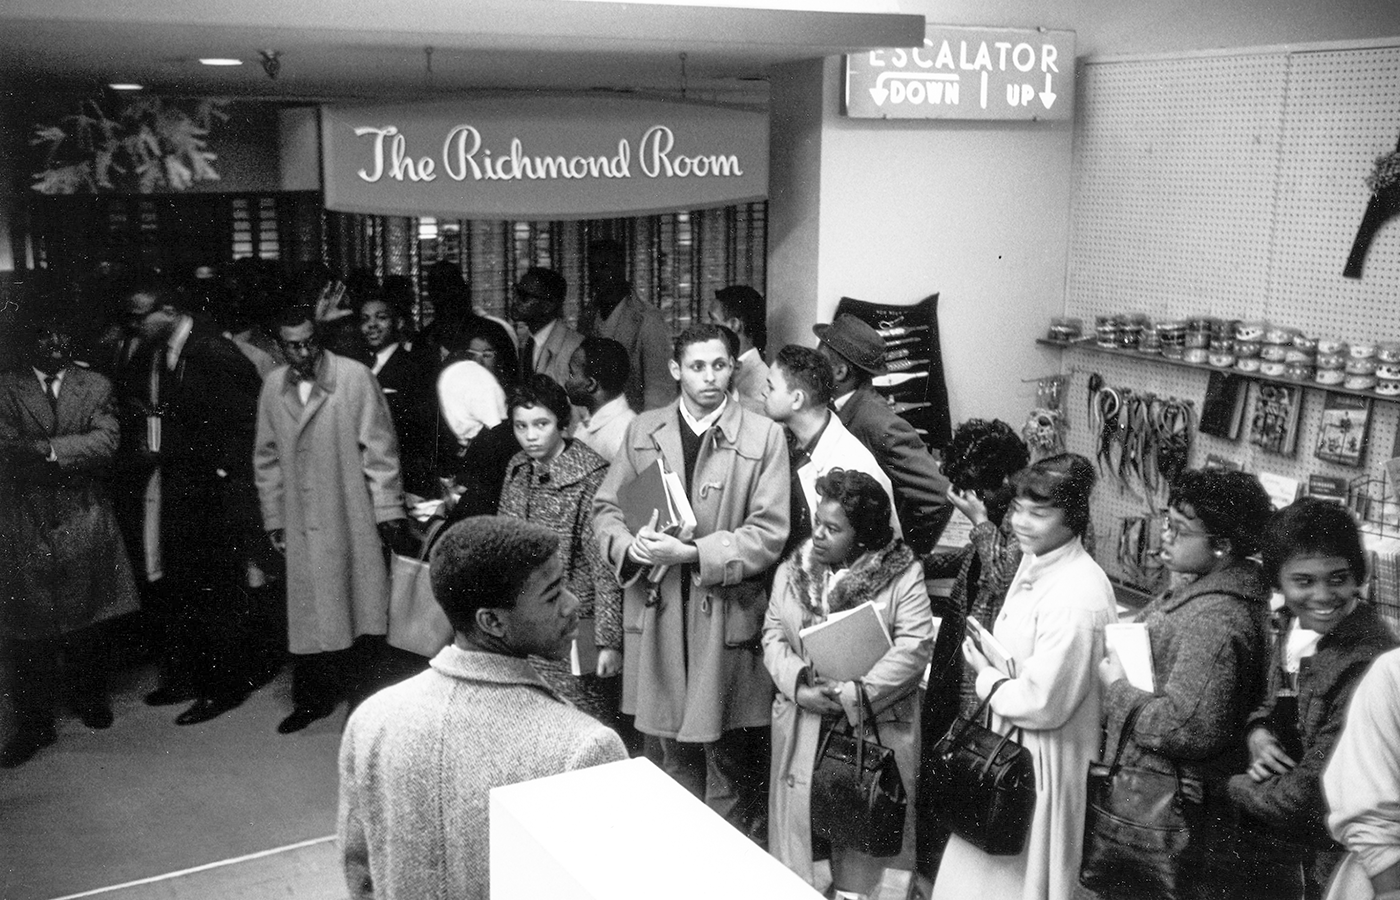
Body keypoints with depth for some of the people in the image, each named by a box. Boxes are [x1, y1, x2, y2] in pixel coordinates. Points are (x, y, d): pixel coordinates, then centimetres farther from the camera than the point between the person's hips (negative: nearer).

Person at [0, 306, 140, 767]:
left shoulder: (96, 387, 4)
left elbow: (105, 442, -10)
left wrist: (48, 448, -19)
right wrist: (75, 456, -19)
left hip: (82, 520, 1)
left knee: (84, 619, 14)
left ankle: (89, 696, 35)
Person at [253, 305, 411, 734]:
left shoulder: (355, 377, -7)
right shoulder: (273, 387, 6)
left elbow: (379, 447, -6)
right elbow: (267, 457, 14)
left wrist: (388, 510, -7)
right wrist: (273, 518, 11)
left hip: (354, 517, -3)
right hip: (301, 521, 4)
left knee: (363, 608, -1)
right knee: (306, 612, 8)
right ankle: (310, 700, 21)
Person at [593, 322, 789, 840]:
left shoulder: (763, 436, -2)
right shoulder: (642, 431, 9)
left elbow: (768, 533, -8)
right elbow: (606, 507, 11)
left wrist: (695, 553, -18)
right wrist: (629, 546, -10)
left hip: (727, 615, -3)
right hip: (655, 611, 3)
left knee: (728, 758, 4)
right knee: (668, 754, 13)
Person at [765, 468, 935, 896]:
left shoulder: (903, 574, -8)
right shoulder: (790, 571, 6)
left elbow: (914, 647, -14)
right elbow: (773, 637, 5)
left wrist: (851, 695, -19)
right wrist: (799, 686, -13)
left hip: (876, 729, -3)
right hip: (803, 728, 4)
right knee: (801, 819, 7)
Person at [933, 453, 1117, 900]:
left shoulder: (1076, 598, -29)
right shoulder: (1036, 561, 1)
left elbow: (1043, 704, -25)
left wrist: (986, 675, -12)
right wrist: (988, 657, 1)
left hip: (1044, 760, -9)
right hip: (1009, 744, 9)